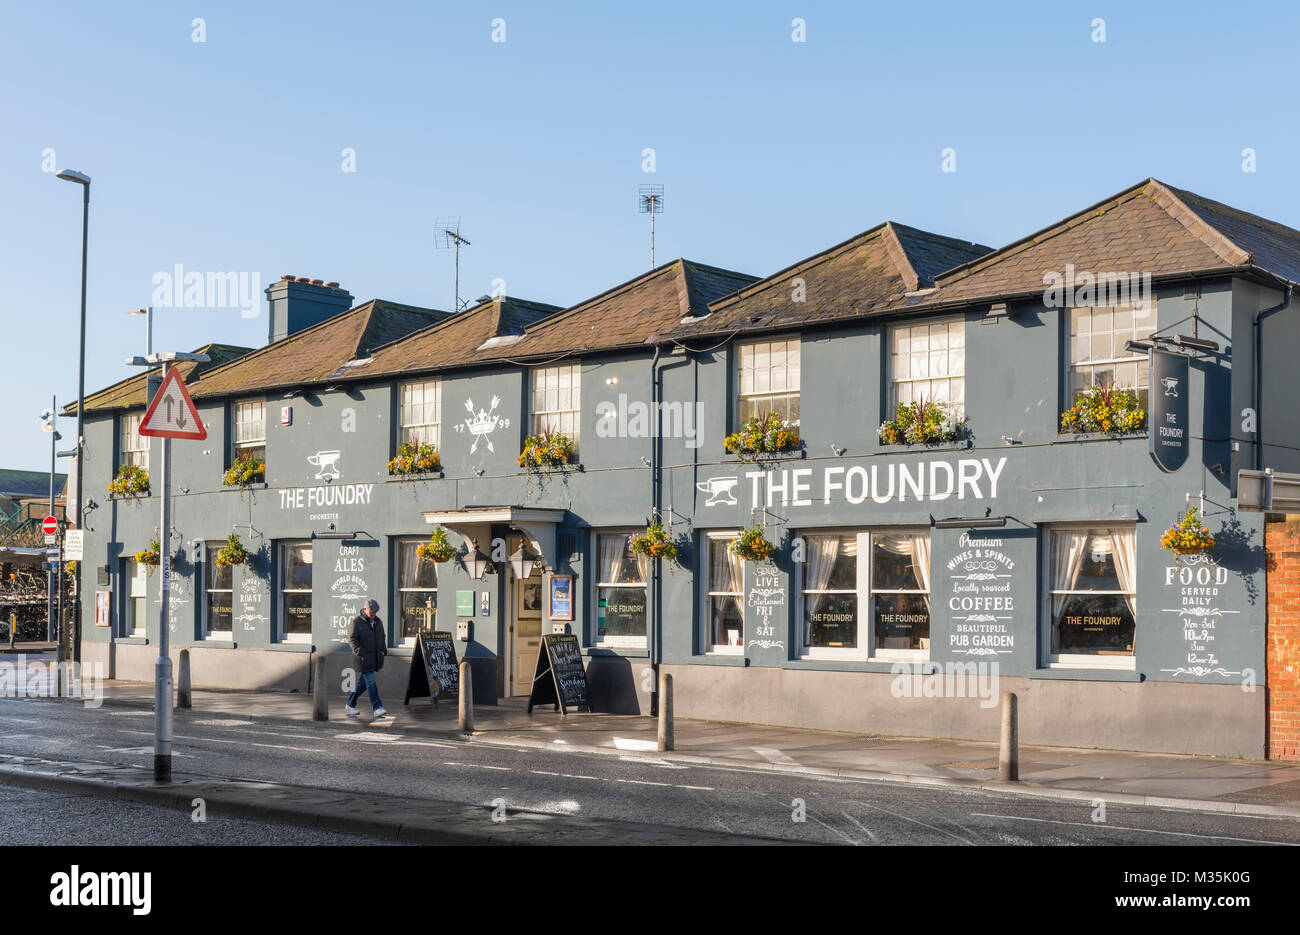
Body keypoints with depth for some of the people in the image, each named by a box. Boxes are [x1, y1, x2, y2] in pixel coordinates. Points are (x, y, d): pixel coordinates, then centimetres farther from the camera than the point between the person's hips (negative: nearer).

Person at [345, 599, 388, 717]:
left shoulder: (378, 622, 13)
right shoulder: (357, 622, -8)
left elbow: (382, 638, 23)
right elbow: (352, 639, -12)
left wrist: (383, 650, 8)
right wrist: (361, 653, -19)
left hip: (374, 657, 7)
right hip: (364, 658, -7)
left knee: (362, 682, 12)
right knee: (370, 682, -11)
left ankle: (350, 705, 23)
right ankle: (377, 708, -14)